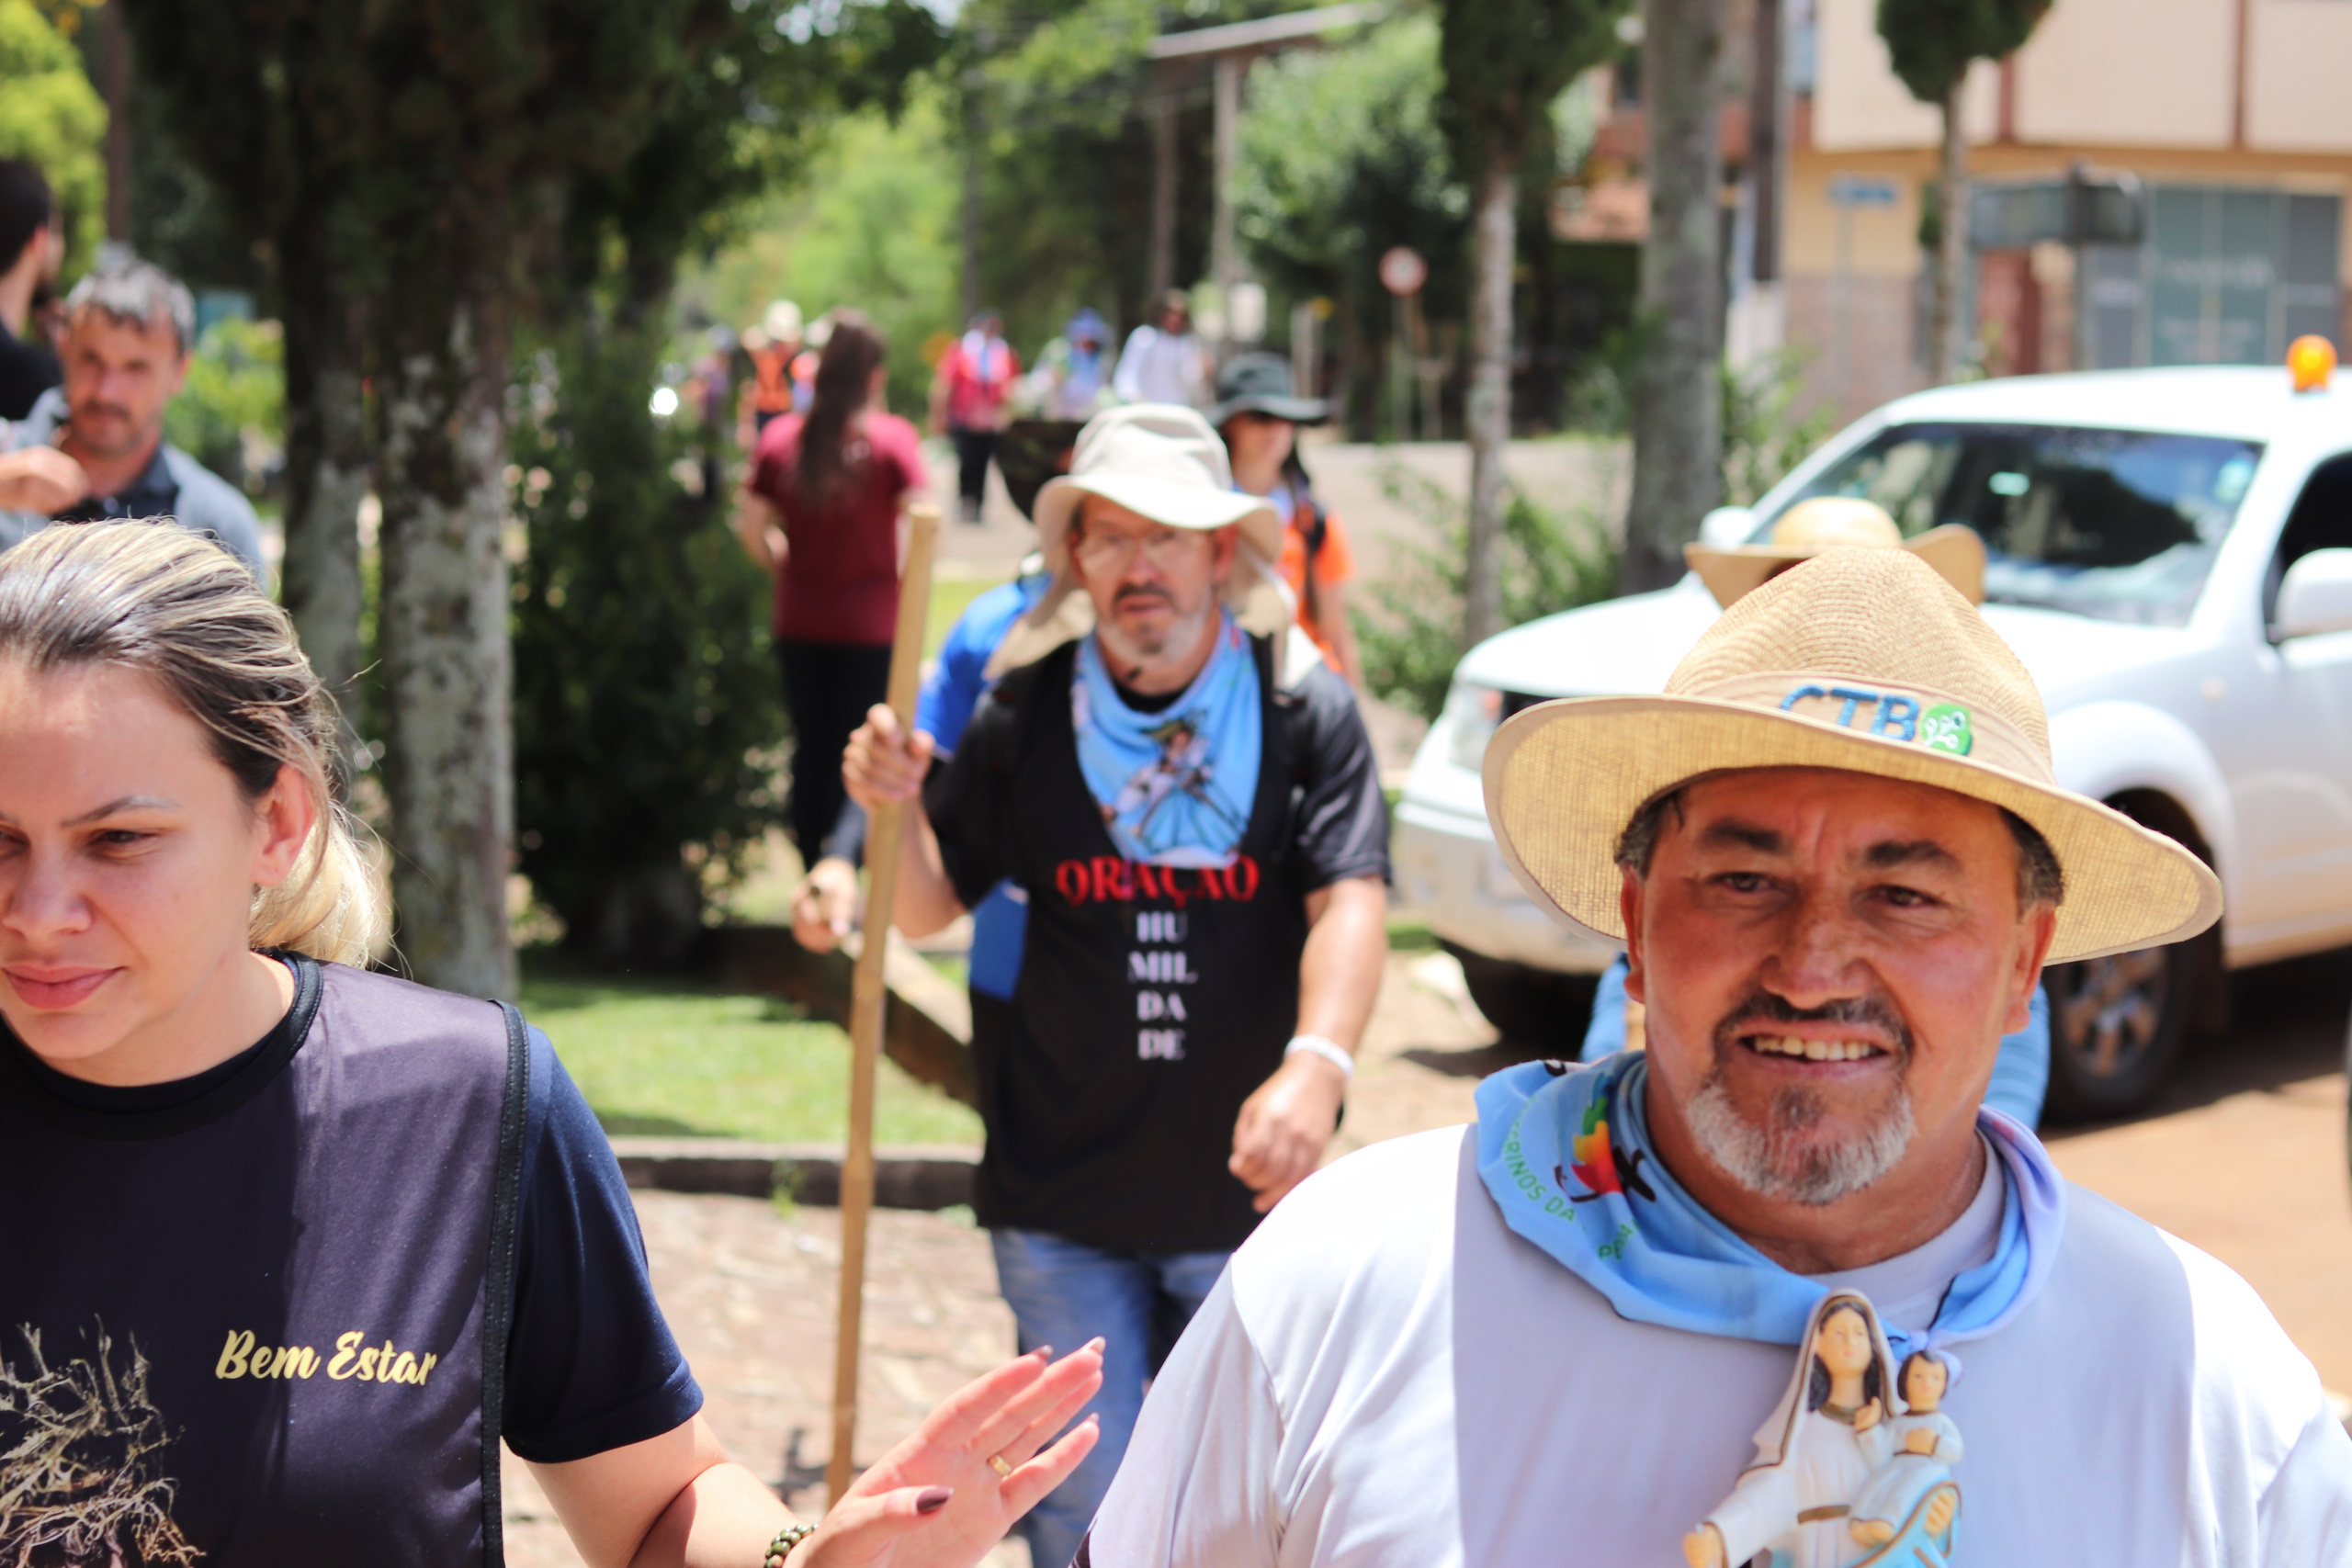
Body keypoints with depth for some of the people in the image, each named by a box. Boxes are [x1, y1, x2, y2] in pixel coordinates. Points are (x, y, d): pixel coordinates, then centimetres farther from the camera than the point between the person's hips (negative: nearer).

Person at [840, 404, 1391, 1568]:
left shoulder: (1304, 709, -3)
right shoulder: (1025, 713, 1)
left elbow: (1350, 901, -14)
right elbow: (931, 908, 6)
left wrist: (1317, 1062, -32)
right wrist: (896, 810, -15)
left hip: (1244, 1189, 0)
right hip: (1064, 1197, 0)